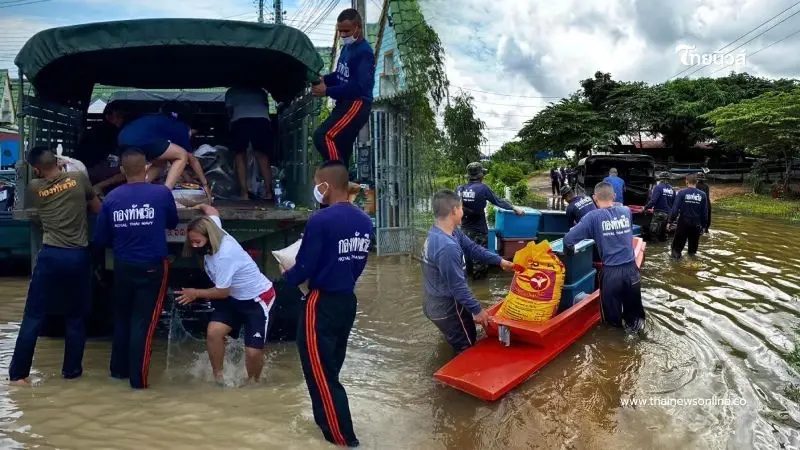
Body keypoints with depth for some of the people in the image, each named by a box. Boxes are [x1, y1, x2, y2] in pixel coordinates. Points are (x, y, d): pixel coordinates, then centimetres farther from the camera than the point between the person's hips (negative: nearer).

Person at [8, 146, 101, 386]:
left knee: (33, 317, 9)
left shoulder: (34, 187, 2)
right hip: (78, 256, 0)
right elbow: (98, 209, 9)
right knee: (76, 317, 11)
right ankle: (71, 369, 18)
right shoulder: (79, 178, -2)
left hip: (50, 256, 0)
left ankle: (18, 373, 13)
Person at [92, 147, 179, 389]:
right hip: (152, 267, -3)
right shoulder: (162, 193, -9)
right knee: (143, 322, 3)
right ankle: (138, 378, 6)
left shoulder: (111, 197, -4)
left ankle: (118, 369, 33)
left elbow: (100, 239, 2)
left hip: (123, 267, 3)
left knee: (121, 318, 20)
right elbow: (173, 223, 9)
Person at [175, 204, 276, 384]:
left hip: (258, 298, -8)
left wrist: (195, 293, -6)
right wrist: (200, 206, 35)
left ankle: (253, 382, 19)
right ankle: (218, 377, 6)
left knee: (253, 351, -11)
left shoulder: (224, 256, -31)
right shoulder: (214, 232, -9)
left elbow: (222, 292, -19)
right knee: (213, 332, -12)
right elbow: (212, 211, 15)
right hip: (235, 296, 8)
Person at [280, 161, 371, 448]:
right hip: (349, 300, 7)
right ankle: (327, 422, 36)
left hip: (322, 303, -7)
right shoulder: (365, 222, 2)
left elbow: (305, 268, -16)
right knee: (331, 368, 21)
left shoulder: (321, 220, -20)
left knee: (319, 372, 6)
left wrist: (287, 275, 4)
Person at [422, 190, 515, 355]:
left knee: (459, 344, 30)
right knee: (467, 350, 13)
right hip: (447, 308, -9)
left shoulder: (448, 232, -4)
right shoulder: (447, 247, -35)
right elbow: (458, 286, -28)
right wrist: (477, 310, -16)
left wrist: (500, 261, 6)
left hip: (435, 302, 9)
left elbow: (473, 248, 6)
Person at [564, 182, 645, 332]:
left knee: (613, 320, 14)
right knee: (634, 314, 24)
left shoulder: (593, 216, -9)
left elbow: (568, 240, -13)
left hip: (611, 272, -3)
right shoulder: (626, 211, 3)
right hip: (631, 269, 3)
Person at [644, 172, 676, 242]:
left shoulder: (658, 187, -11)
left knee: (654, 231, -6)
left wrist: (646, 208, -10)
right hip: (668, 213, 7)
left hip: (659, 213, -7)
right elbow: (674, 203, 13)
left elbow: (653, 200, -19)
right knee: (663, 232, 17)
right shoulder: (672, 189, 9)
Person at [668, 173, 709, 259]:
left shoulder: (682, 193, -8)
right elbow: (705, 212, 3)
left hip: (683, 223, -3)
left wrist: (670, 221, -4)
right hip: (696, 225, 3)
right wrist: (704, 226, 11)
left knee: (677, 247, 5)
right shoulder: (702, 195, 0)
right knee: (693, 248, 14)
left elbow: (675, 209, -12)